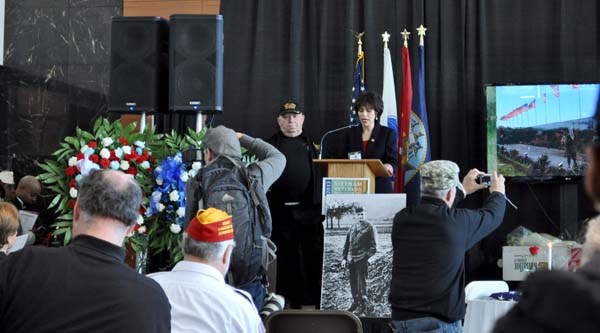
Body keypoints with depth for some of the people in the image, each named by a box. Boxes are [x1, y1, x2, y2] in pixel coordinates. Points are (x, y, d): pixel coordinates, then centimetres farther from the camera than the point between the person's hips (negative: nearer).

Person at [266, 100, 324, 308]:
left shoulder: (311, 144, 11)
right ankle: (291, 301, 16)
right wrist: (266, 208, -7)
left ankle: (319, 300, 9)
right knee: (286, 256, 7)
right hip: (282, 211, 0)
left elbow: (322, 173, 7)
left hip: (309, 210, 0)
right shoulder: (271, 145, 7)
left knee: (314, 255, 1)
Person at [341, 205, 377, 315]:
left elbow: (373, 245, -4)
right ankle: (356, 303, 24)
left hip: (362, 260, -6)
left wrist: (366, 256, -14)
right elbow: (347, 243, 18)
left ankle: (365, 306, -1)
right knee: (353, 284, 11)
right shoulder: (352, 228, 15)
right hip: (351, 260, 6)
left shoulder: (369, 227, 0)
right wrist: (344, 258, 10)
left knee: (361, 283, -7)